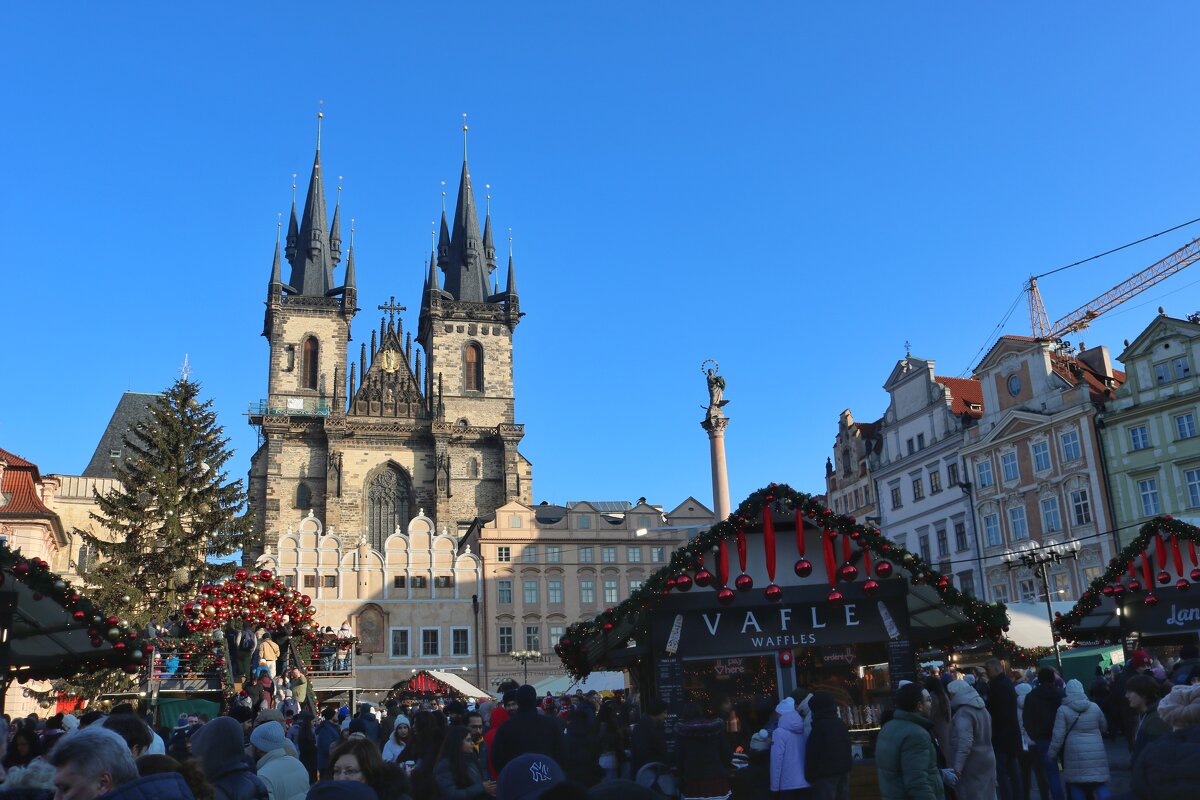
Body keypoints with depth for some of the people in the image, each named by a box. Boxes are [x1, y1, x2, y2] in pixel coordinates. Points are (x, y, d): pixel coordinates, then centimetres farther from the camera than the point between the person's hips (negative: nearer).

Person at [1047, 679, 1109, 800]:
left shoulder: (1063, 709, -6)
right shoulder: (1095, 707, 4)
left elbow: (1058, 735, -9)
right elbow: (1103, 727, 20)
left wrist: (1051, 753, 1)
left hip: (1075, 753, -3)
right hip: (1097, 752, 3)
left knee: (1076, 786, 6)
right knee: (1100, 785, 4)